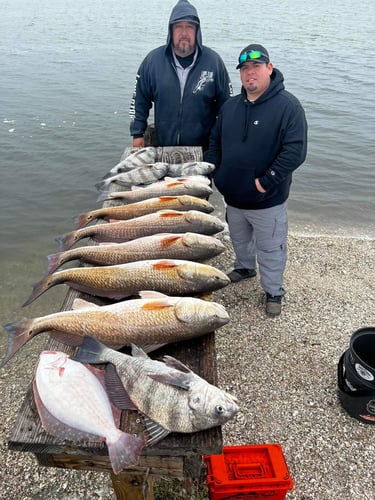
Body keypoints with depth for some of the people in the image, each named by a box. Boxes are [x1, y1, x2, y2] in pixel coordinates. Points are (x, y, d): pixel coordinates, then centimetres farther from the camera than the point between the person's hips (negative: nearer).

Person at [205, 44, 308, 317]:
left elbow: (295, 151, -21)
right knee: (239, 239, 26)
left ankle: (274, 292, 28)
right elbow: (215, 142, 15)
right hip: (233, 195, 6)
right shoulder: (230, 106, 5)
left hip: (267, 201, -6)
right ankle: (245, 267, 53)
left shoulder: (288, 106, -14)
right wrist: (211, 172, 2)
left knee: (270, 249, 8)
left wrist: (266, 182, -22)